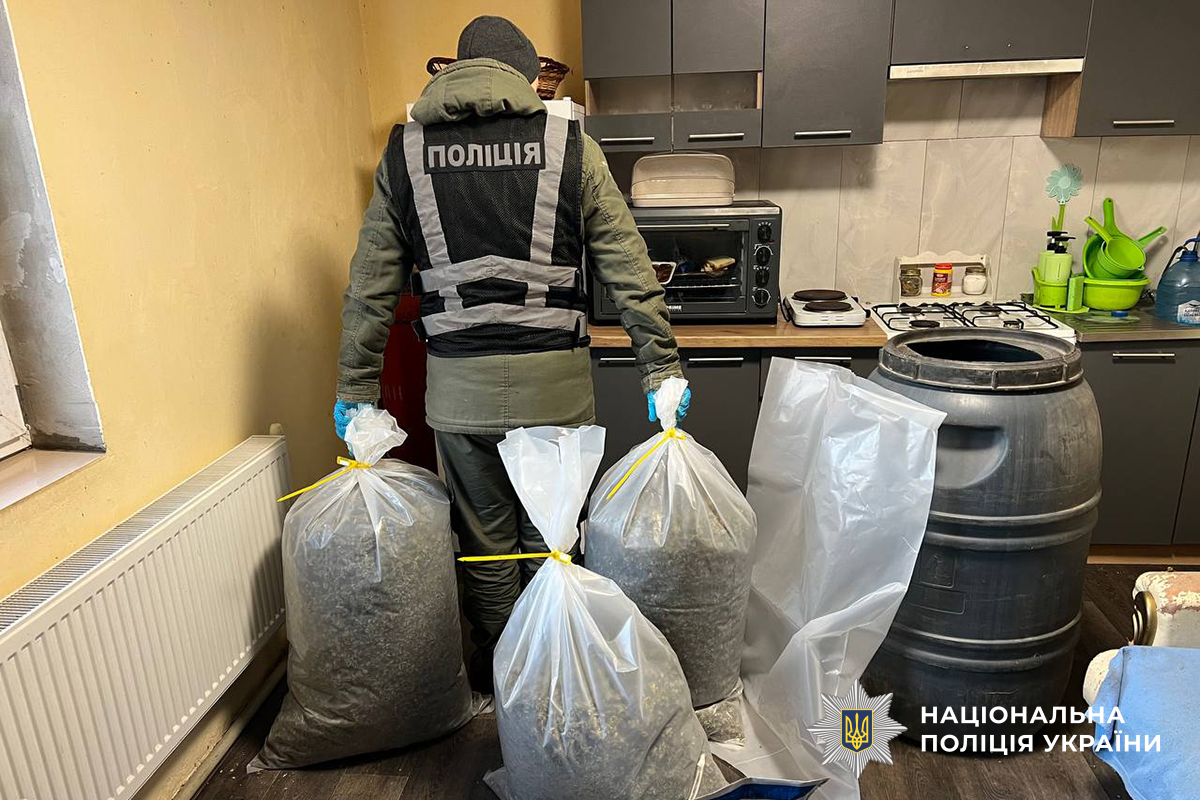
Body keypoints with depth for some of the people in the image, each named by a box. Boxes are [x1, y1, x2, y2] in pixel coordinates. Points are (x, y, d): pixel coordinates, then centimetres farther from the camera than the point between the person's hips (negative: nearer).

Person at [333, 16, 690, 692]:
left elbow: (370, 290, 6)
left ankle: (496, 681, 35)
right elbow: (631, 272, -2)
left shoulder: (405, 153, 5)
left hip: (459, 385, 1)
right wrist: (662, 368, 4)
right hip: (555, 381, -1)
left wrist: (357, 390, 13)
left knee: (485, 542, 17)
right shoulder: (570, 146, 0)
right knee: (551, 540, 16)